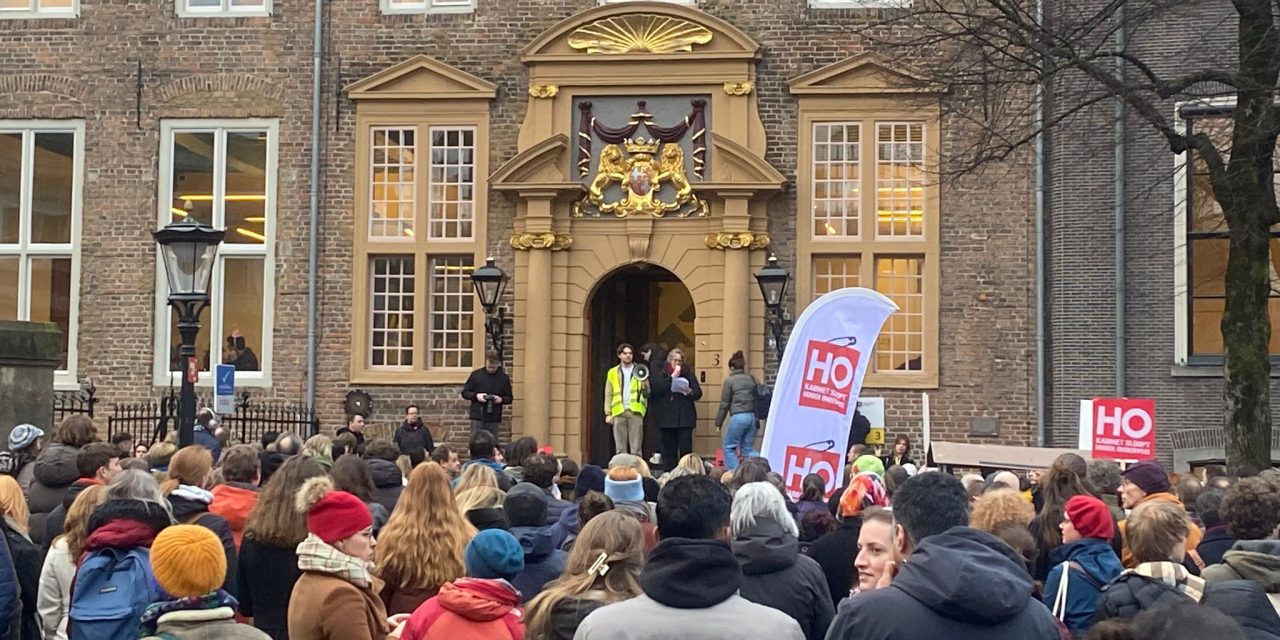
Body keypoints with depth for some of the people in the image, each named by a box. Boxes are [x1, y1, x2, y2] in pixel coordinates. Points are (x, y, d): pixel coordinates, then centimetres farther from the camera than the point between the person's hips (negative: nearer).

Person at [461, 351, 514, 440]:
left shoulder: (504, 378, 5)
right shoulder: (476, 374, 2)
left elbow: (509, 398, 10)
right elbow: (465, 392, 6)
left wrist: (501, 399, -12)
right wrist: (476, 396, -13)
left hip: (494, 419, 1)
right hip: (477, 417, -1)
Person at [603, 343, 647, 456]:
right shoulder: (612, 373, 14)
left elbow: (647, 393, 7)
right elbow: (608, 394, 11)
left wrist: (644, 384, -14)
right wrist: (608, 413, 1)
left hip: (635, 411, -1)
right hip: (619, 412, 1)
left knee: (636, 448, -5)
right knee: (620, 448, 2)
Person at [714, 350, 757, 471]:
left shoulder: (729, 381, -3)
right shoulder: (751, 379, 11)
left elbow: (724, 404, -1)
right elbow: (756, 400, 11)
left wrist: (718, 423, 6)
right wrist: (756, 419, 15)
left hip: (738, 417, -5)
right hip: (752, 416, 5)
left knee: (728, 447, 10)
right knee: (748, 449, 13)